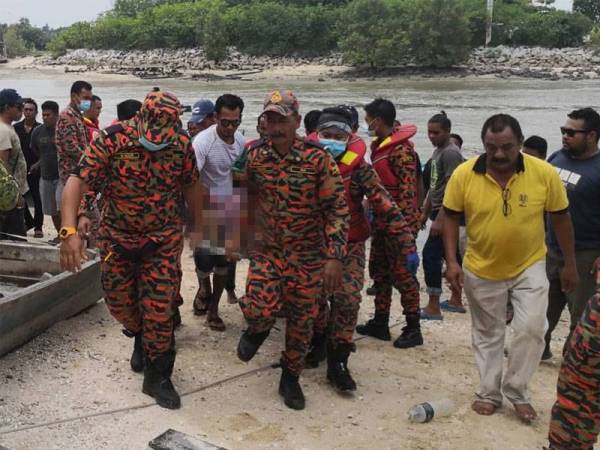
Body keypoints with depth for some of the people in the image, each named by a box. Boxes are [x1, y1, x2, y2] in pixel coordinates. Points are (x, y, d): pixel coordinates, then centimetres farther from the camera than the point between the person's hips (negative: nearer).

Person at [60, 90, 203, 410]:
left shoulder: (181, 143, -12)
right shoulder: (111, 139, -20)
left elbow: (191, 185, 4)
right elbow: (77, 182, -27)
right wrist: (69, 231, -39)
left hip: (163, 240, 0)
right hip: (117, 237, 0)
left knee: (158, 309, -2)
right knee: (119, 302, 13)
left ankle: (157, 377, 16)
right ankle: (141, 338, 46)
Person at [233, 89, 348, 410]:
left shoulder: (318, 158, -14)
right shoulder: (254, 155, -4)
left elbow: (337, 208, -12)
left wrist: (334, 257, -18)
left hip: (308, 253, -1)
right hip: (266, 249, 1)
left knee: (302, 320, 8)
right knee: (260, 309, -16)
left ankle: (290, 377, 31)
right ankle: (258, 329, 23)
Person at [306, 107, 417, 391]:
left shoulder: (358, 168, -17)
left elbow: (386, 207, -19)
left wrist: (406, 244, -23)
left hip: (350, 245, -2)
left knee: (347, 300, -11)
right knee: (313, 296, 7)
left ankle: (337, 362, 4)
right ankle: (319, 340, 37)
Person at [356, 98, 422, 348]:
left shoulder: (401, 150, -16)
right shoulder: (379, 145, 14)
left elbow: (407, 189, -21)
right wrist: (373, 214, 21)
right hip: (382, 220, 10)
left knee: (402, 273, -3)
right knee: (379, 270, 15)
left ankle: (413, 329, 7)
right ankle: (380, 323, 26)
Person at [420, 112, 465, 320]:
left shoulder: (451, 153, -16)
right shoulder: (437, 151, 15)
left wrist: (440, 218, -25)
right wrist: (425, 212, 21)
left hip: (446, 214, -10)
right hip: (440, 212, 10)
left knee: (430, 255, -10)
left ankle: (433, 307, -5)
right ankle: (456, 301, 24)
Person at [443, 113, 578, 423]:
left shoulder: (545, 173, -17)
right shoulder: (464, 174, -18)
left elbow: (560, 218, -5)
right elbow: (451, 217, -6)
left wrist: (570, 264, 1)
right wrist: (451, 261, -13)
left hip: (529, 267, 0)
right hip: (481, 269, 1)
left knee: (531, 329, -9)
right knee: (487, 334, 13)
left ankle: (516, 391, 13)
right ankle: (489, 393, 29)